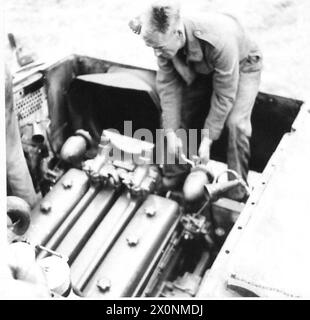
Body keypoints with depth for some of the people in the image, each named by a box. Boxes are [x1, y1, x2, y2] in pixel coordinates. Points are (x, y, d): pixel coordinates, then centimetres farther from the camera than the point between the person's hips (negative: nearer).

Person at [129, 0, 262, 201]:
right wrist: (171, 133, -24)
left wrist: (207, 139, -29)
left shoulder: (219, 41, -44)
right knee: (181, 114, -5)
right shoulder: (166, 40, -27)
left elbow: (223, 95, -34)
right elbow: (168, 86, -20)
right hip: (203, 69, 5)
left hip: (241, 66, -5)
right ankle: (173, 177, 14)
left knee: (236, 123, -23)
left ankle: (237, 194, -6)